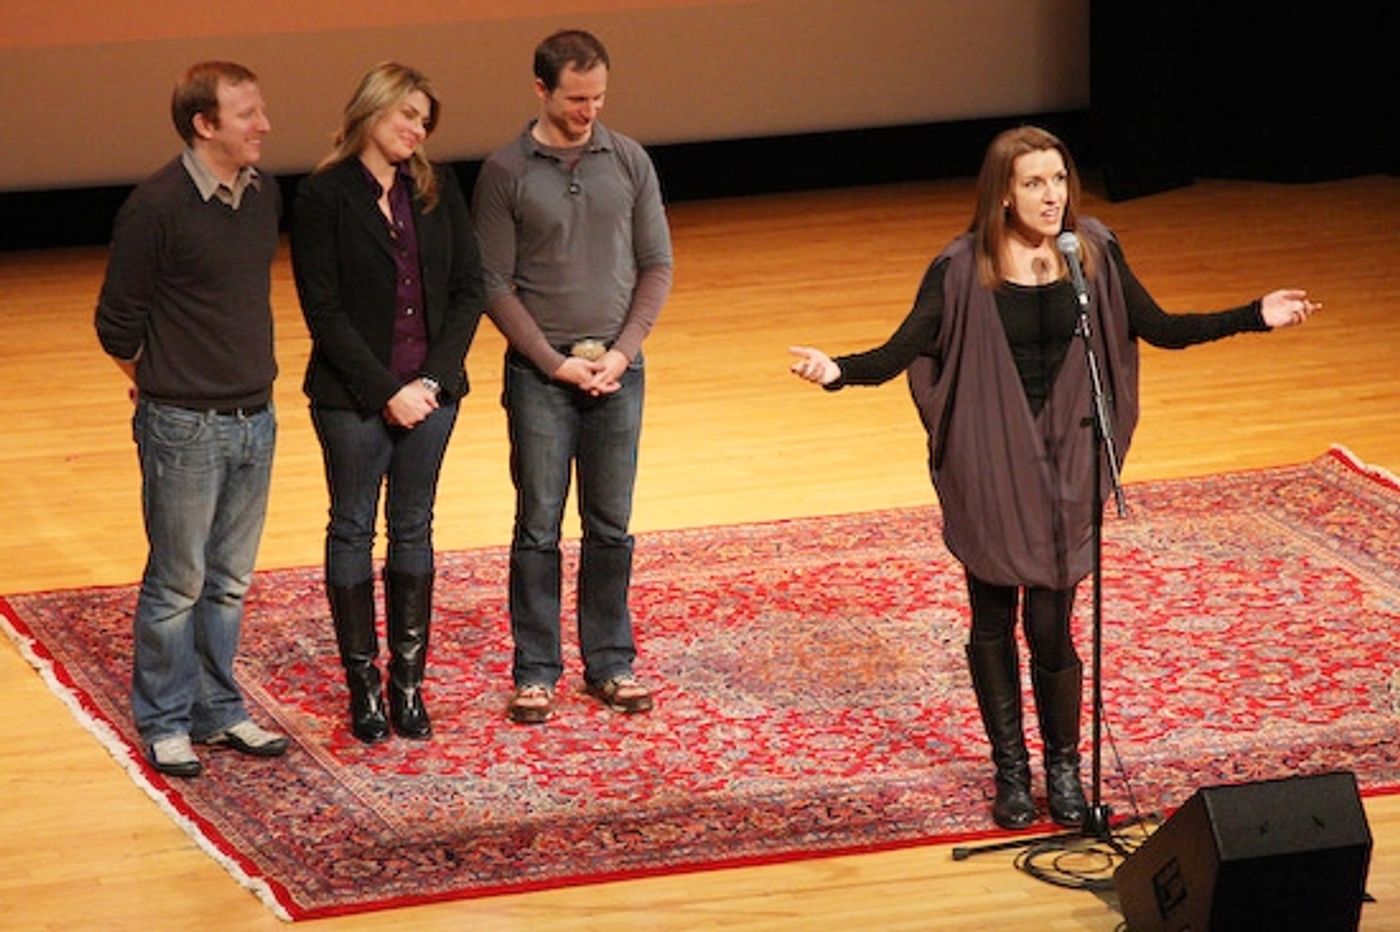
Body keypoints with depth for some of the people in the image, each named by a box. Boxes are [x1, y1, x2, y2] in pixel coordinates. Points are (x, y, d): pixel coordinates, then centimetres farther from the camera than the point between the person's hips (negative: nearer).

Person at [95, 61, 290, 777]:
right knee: (176, 584, 5)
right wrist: (166, 388, 4)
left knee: (229, 581, 15)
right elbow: (117, 324, -9)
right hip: (186, 427, -6)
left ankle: (218, 711, 26)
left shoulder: (265, 195, 3)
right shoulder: (157, 205, -17)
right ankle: (164, 724, 16)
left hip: (255, 418, 6)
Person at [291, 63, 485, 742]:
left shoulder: (437, 189, 3)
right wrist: (386, 391, -14)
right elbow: (324, 311, -12)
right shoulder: (323, 196, -9)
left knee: (414, 530, 10)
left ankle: (408, 680, 17)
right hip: (353, 398, -4)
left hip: (429, 389, 4)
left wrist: (436, 377, -9)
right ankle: (363, 683, 14)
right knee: (353, 531, 7)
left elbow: (468, 288, 2)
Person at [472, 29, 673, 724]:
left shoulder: (629, 162, 3)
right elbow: (495, 285, -4)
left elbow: (656, 267, 5)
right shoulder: (505, 173, -4)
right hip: (541, 372, -2)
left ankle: (610, 664, 17)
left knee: (610, 527, 8)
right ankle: (535, 672, 10)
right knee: (539, 528, 2)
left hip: (617, 370, 2)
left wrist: (623, 352, -7)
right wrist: (556, 362, -10)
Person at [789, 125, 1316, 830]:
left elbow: (1158, 329, 6)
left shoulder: (1094, 253, -2)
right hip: (987, 469, -1)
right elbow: (903, 352, -12)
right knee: (993, 622, 9)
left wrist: (1255, 317, 1)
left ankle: (1063, 769, 16)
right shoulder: (963, 269, -10)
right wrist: (838, 370, -31)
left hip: (1064, 462, 1)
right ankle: (1011, 771, 24)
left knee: (1050, 623, -2)